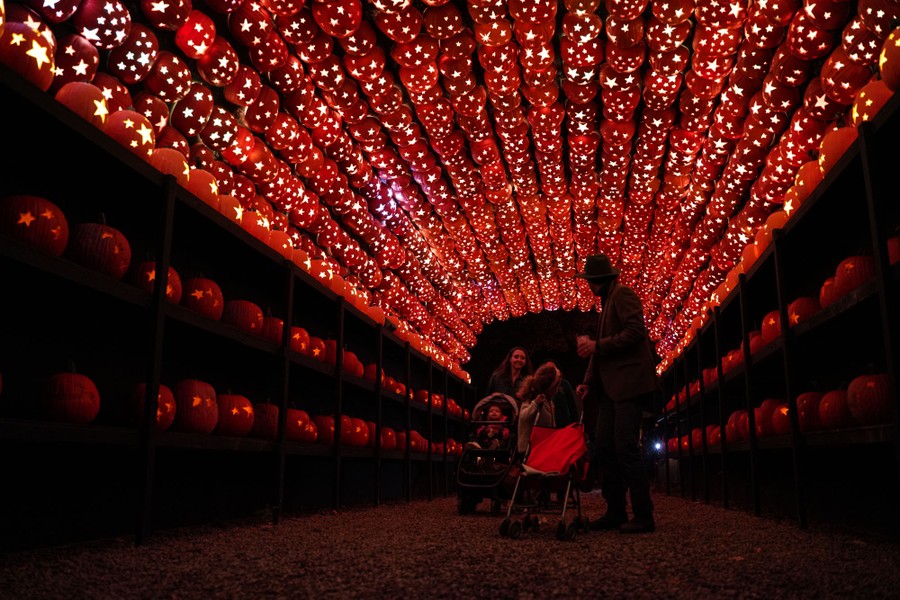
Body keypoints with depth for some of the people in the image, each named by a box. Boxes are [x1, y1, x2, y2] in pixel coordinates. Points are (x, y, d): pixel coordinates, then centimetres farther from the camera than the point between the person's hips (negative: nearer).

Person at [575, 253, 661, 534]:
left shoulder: (623, 294, -2)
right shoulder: (607, 303, 25)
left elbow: (635, 332, -17)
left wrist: (598, 345, -15)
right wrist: (588, 381, 14)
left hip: (629, 382, -10)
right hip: (609, 387, 10)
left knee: (625, 448, -12)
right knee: (605, 448, 6)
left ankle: (643, 516, -6)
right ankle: (616, 513, 11)